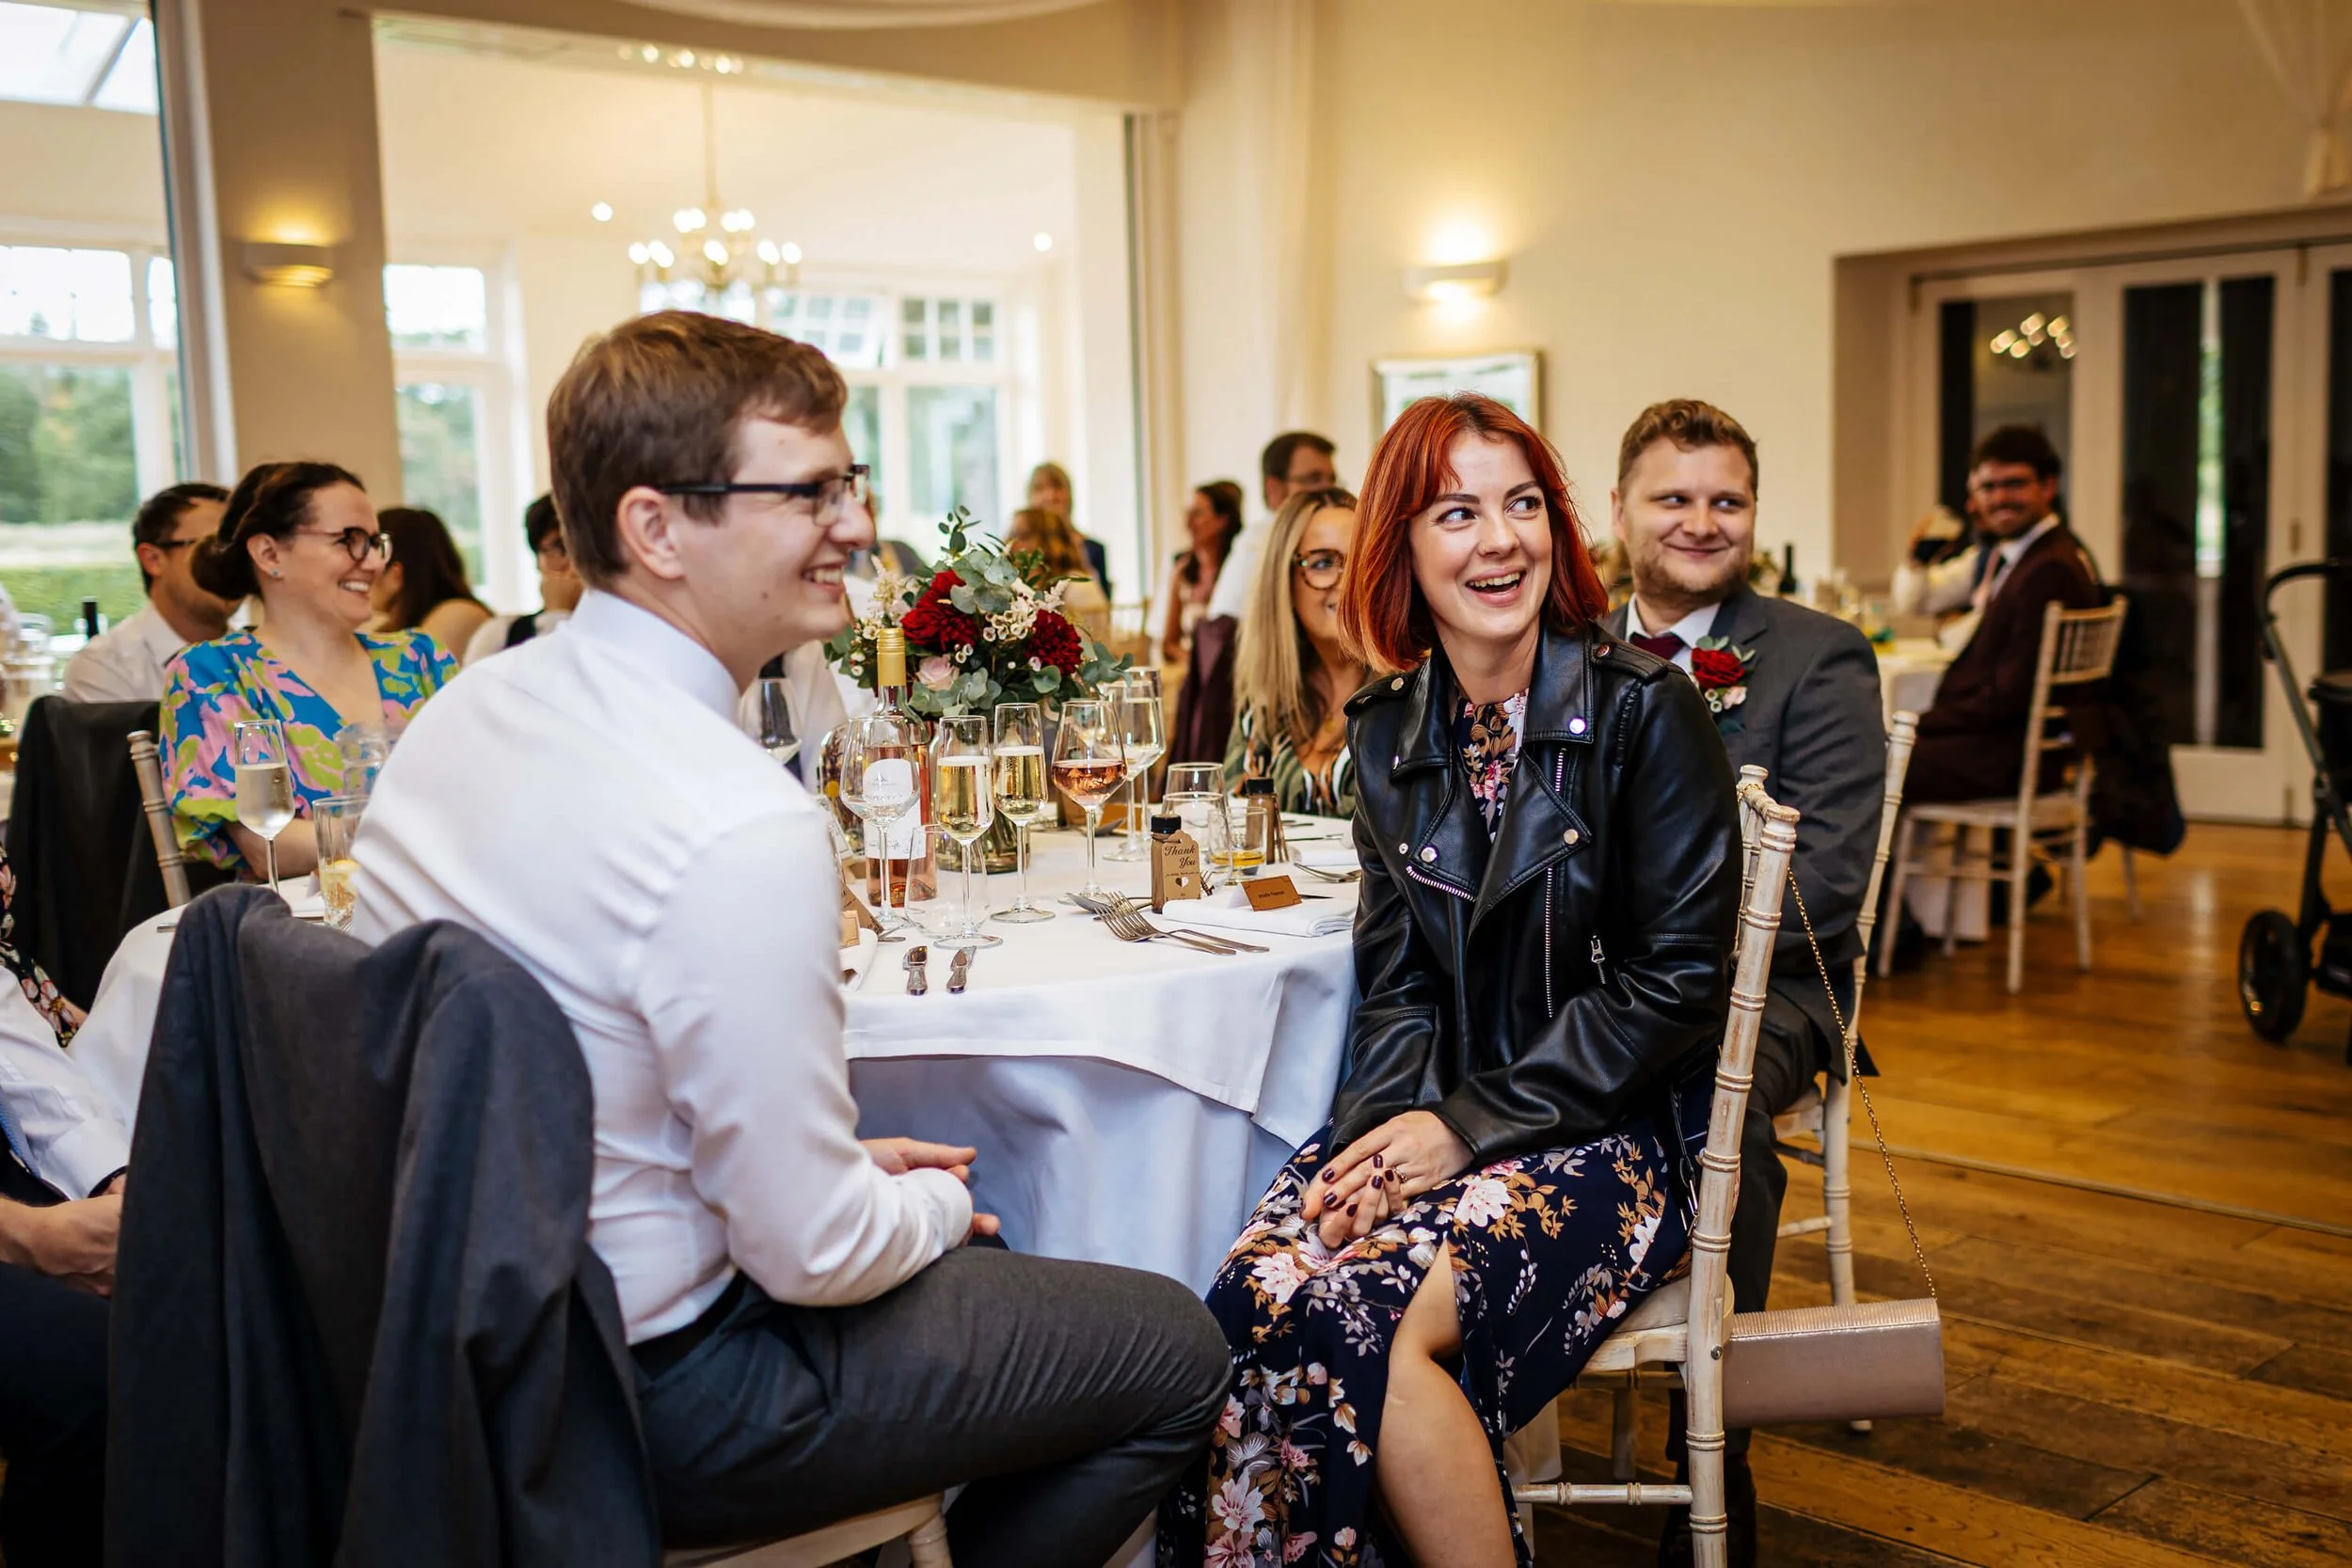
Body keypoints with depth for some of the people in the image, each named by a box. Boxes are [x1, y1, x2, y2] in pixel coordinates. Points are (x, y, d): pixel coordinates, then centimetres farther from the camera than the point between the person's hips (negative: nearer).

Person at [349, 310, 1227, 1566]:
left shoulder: (464, 712, -1)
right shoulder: (741, 829, -30)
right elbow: (812, 1252, -24)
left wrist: (853, 1166, 10)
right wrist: (935, 1202, -1)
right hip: (645, 1393, -9)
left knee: (967, 1252, 30)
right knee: (1176, 1352, 5)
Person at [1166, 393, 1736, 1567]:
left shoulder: (1644, 711, -6)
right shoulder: (1390, 732, 9)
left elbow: (1675, 977, -10)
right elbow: (1396, 978, 9)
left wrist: (1477, 1122, -15)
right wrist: (1388, 1119, -12)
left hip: (1613, 1132, -4)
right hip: (1436, 1116, 4)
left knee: (1368, 1321, -29)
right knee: (1259, 1294, -26)